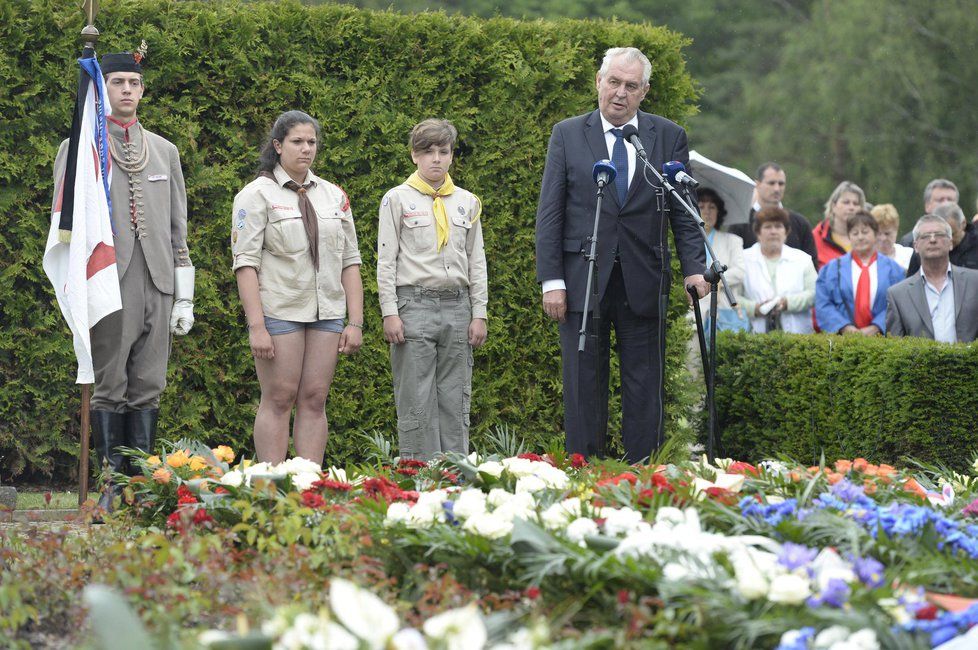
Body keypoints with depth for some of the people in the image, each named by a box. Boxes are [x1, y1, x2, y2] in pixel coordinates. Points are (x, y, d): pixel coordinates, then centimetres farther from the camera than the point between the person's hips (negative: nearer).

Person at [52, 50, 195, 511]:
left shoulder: (165, 152, 18)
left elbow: (178, 230, 17)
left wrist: (184, 298, 10)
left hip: (157, 284, 4)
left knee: (148, 389, 2)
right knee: (109, 389, -5)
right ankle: (111, 485, -3)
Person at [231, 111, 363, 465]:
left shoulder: (333, 195, 14)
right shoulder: (257, 194, -2)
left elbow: (350, 262, 12)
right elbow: (246, 263, -9)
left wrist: (355, 322, 3)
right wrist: (256, 326, -17)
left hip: (327, 312, 5)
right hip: (279, 311, -5)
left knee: (314, 401, 2)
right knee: (278, 400, -4)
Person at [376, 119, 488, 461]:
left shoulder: (467, 202, 13)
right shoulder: (398, 199, 2)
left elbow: (477, 262, 14)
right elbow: (386, 261, 0)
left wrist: (479, 314, 7)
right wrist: (390, 313, -8)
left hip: (457, 306, 4)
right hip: (414, 305, -4)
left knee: (455, 403, 4)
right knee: (416, 404, -5)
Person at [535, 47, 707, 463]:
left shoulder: (669, 138, 7)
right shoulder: (568, 135, 5)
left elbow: (683, 211, 7)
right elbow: (549, 213, 3)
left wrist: (694, 268, -7)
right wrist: (551, 280, -5)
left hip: (643, 284, 1)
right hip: (583, 283, -1)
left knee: (645, 389, 3)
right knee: (584, 387, 2)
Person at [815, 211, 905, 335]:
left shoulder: (892, 269, 12)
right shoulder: (832, 269, 13)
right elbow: (823, 305, 4)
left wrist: (876, 328, -13)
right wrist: (844, 327, -11)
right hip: (843, 337, 0)